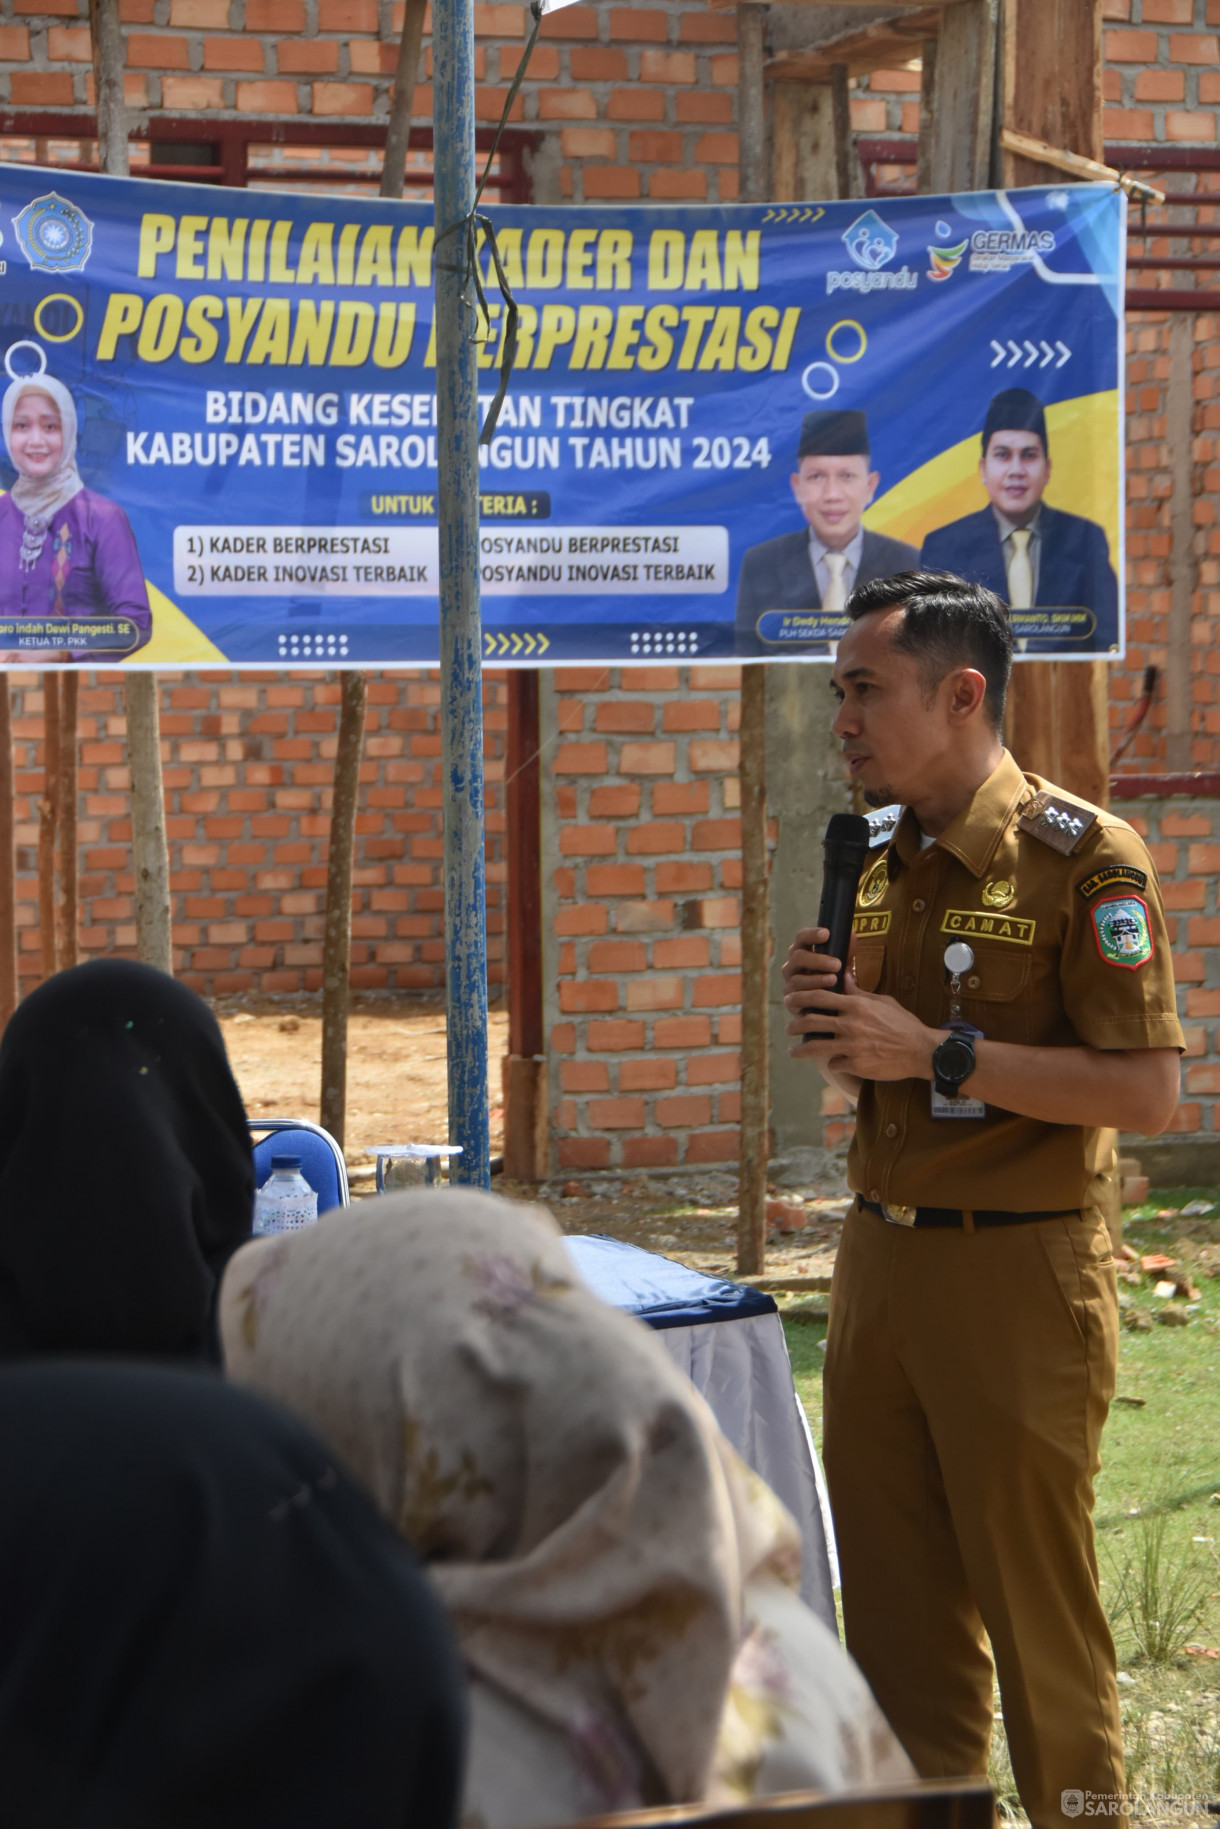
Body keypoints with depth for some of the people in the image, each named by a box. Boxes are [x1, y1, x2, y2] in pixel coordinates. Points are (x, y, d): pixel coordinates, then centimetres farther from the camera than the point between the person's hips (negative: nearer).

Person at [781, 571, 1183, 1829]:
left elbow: (1146, 1093, -17)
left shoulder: (1080, 856, -11)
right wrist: (838, 1031, 1)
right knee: (896, 1606, 11)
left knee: (1037, 1610, 1)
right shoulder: (883, 866, 12)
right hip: (879, 1258, 7)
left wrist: (936, 1052, -19)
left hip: (1015, 1277, -7)